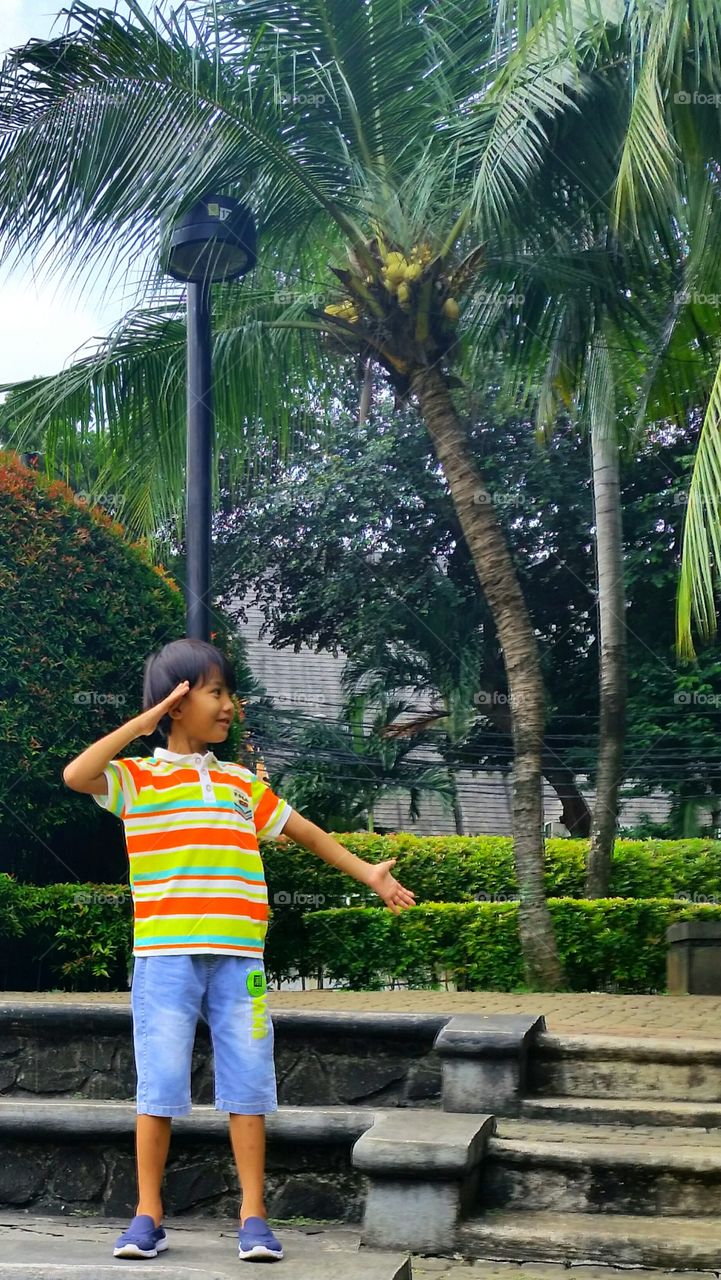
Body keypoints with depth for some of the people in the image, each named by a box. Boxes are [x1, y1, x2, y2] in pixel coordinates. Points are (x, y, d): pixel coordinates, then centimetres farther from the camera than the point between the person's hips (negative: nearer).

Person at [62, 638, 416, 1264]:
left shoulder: (242, 783, 15)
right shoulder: (136, 778, 2)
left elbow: (305, 830, 23)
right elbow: (75, 775, -17)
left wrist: (367, 872, 21)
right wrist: (145, 721, -12)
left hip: (237, 956, 3)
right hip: (165, 956, -3)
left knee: (248, 1085, 3)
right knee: (159, 1088, 0)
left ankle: (253, 1215, 12)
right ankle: (148, 1215, 14)